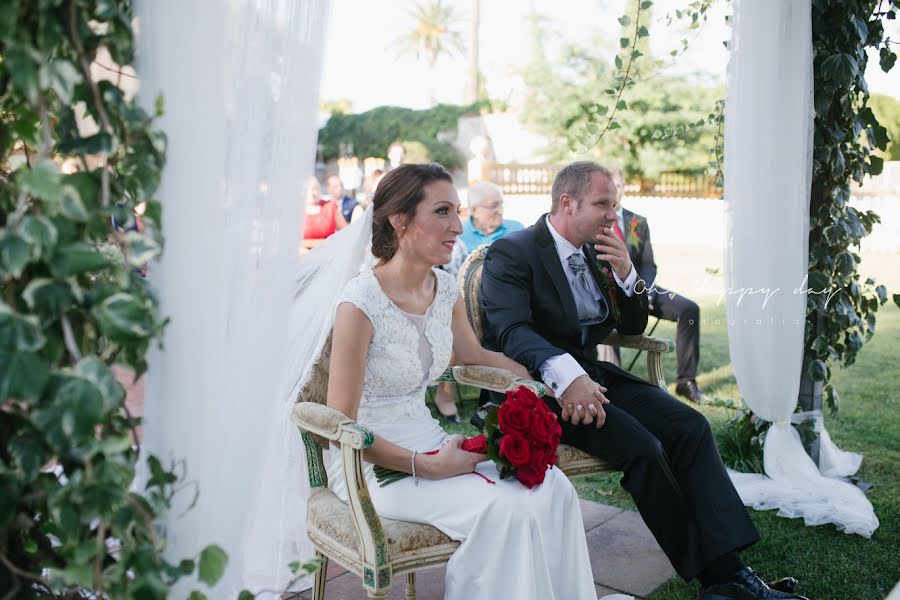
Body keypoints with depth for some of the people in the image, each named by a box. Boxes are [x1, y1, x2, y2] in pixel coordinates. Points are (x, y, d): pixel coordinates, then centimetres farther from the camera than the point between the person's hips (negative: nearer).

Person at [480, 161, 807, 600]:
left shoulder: (595, 251, 14)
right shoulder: (511, 254, -9)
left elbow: (632, 326, 18)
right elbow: (512, 330, -25)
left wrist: (625, 274, -2)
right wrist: (566, 374, -42)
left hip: (589, 374, 8)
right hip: (542, 385, -7)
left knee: (691, 426, -13)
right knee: (642, 445, -27)